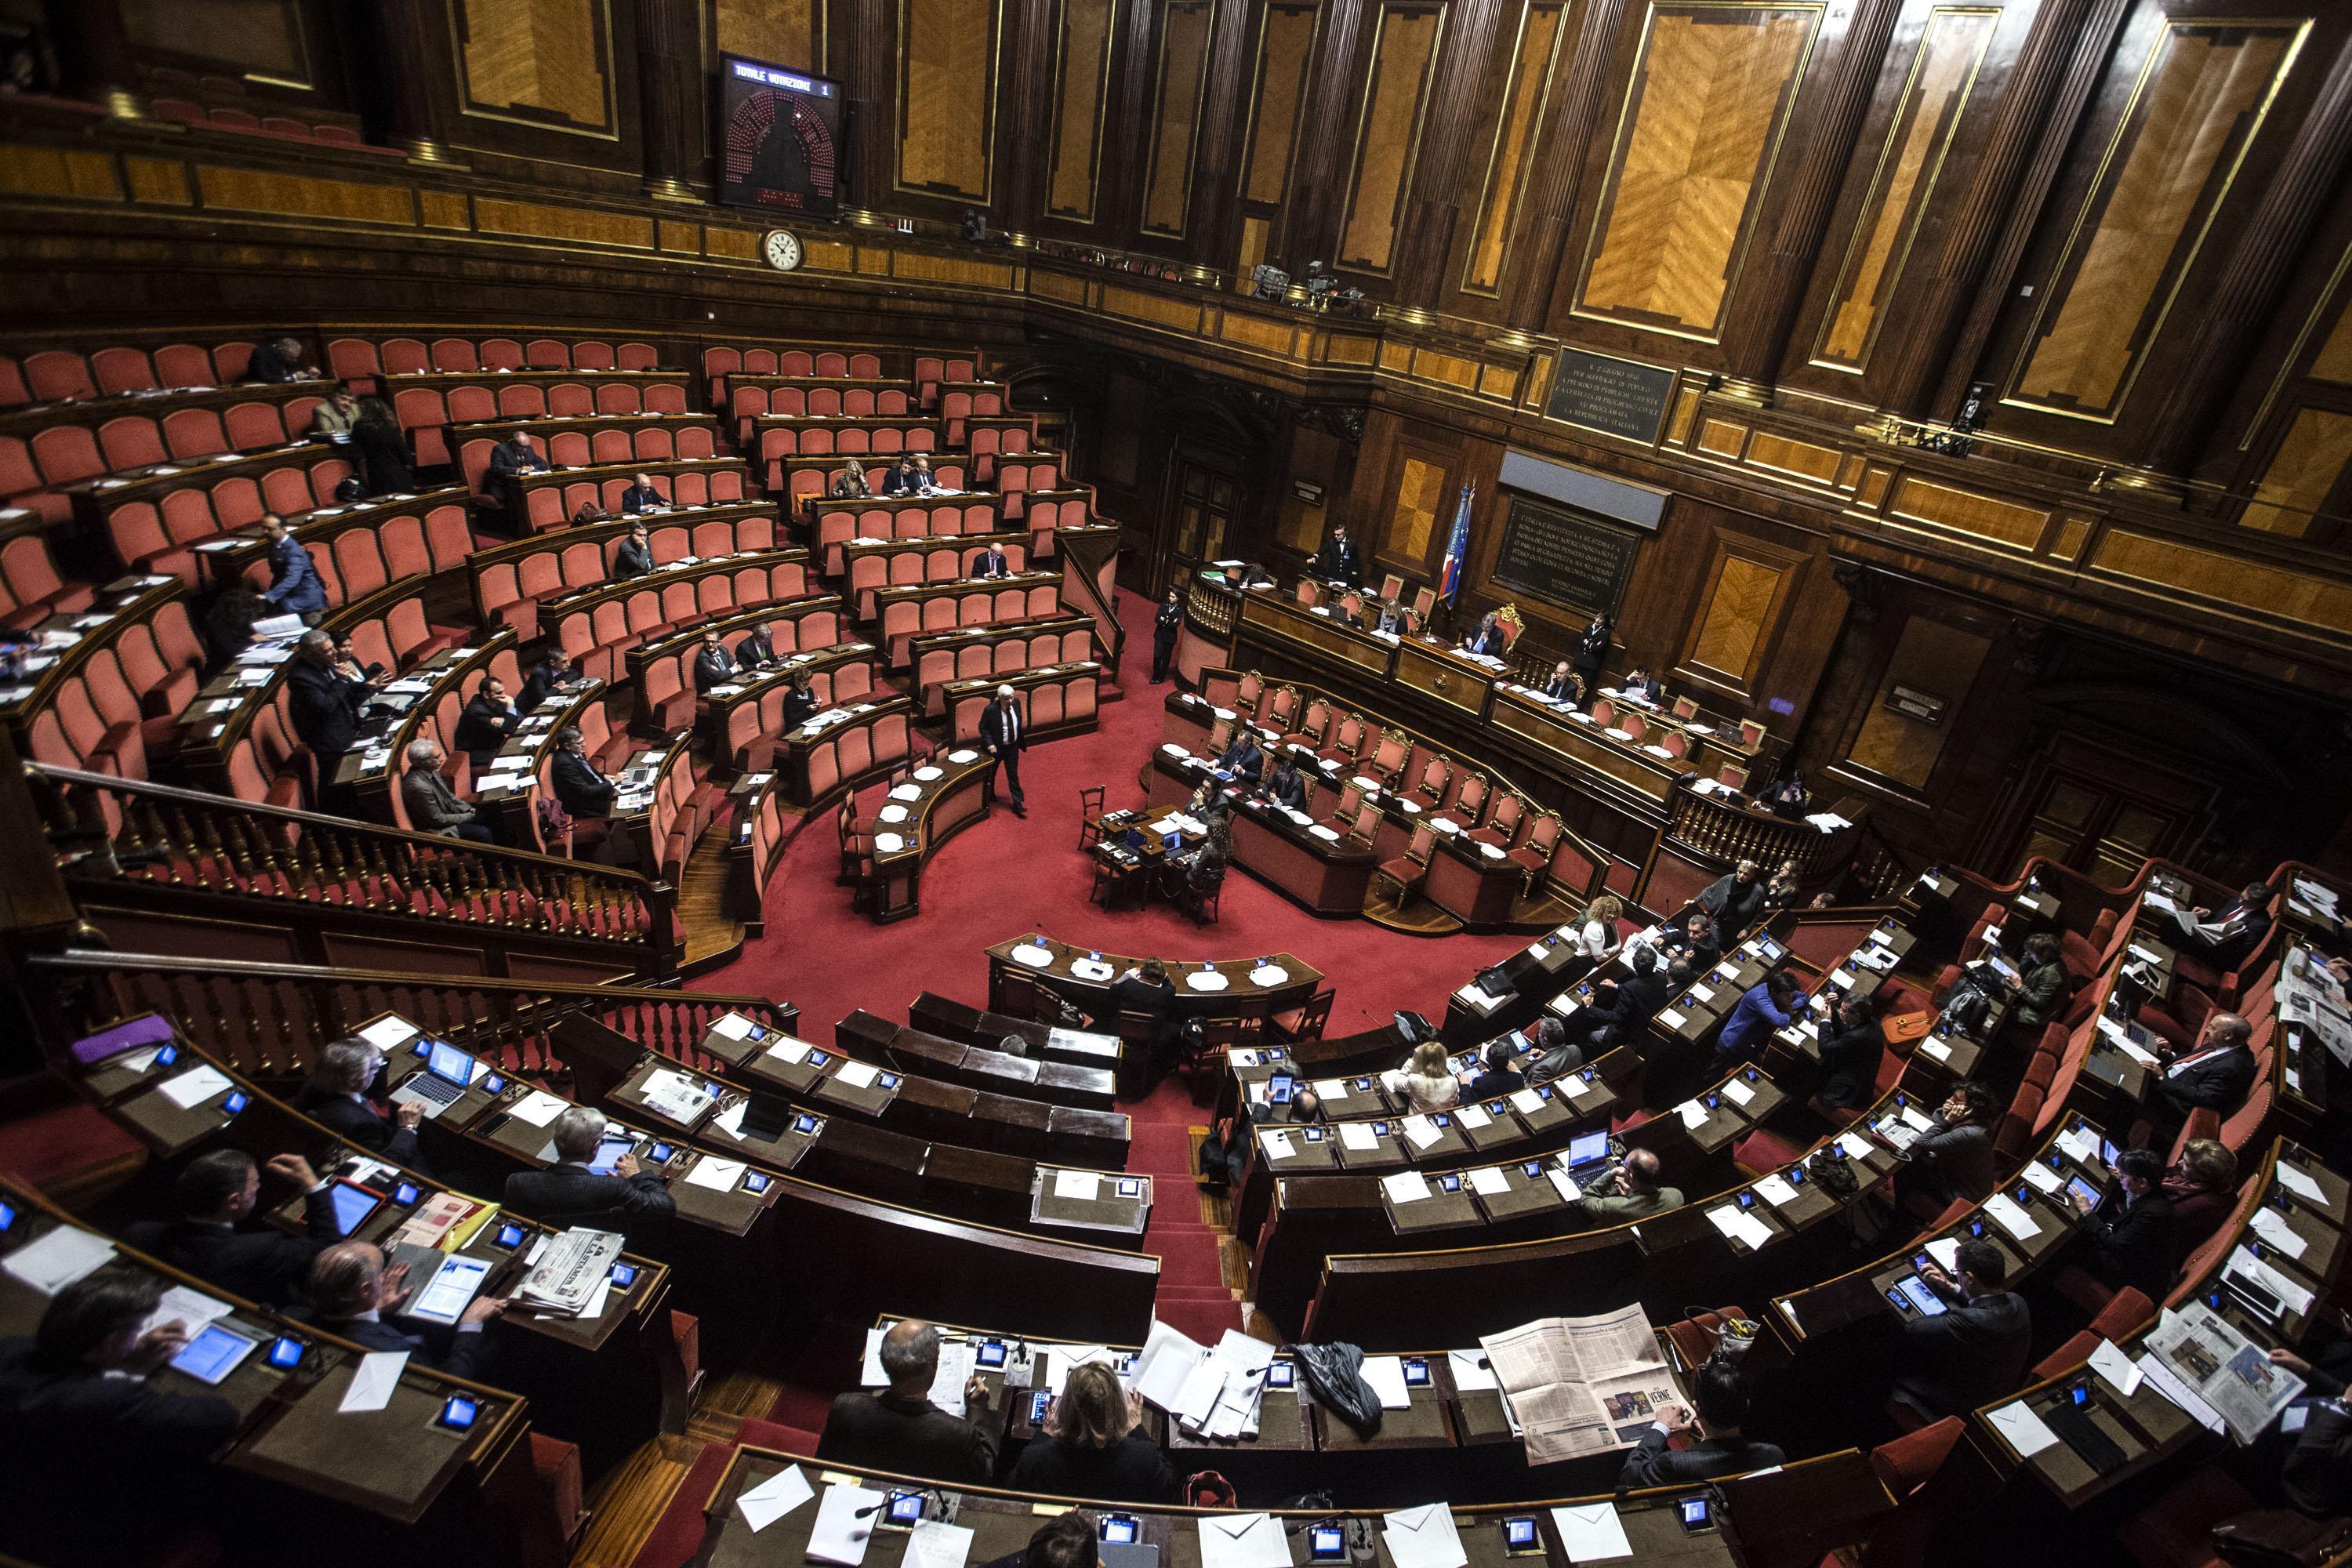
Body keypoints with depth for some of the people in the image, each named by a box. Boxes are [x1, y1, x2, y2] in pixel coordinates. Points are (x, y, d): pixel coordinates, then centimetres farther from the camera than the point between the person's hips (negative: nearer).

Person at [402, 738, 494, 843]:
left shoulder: (430, 772, -3)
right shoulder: (418, 786, -30)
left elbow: (450, 796, 11)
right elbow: (438, 820, -22)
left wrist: (471, 811, 0)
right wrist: (470, 817, -15)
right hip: (437, 830, -9)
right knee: (483, 833, -17)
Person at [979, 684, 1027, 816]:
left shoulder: (1016, 702, -10)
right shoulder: (991, 710, -26)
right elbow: (983, 727, -15)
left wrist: (1020, 738, 7)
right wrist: (989, 744, -24)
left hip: (1013, 746, 4)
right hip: (996, 747, -4)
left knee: (1013, 774, 8)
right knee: (991, 773, 18)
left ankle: (1017, 804, 12)